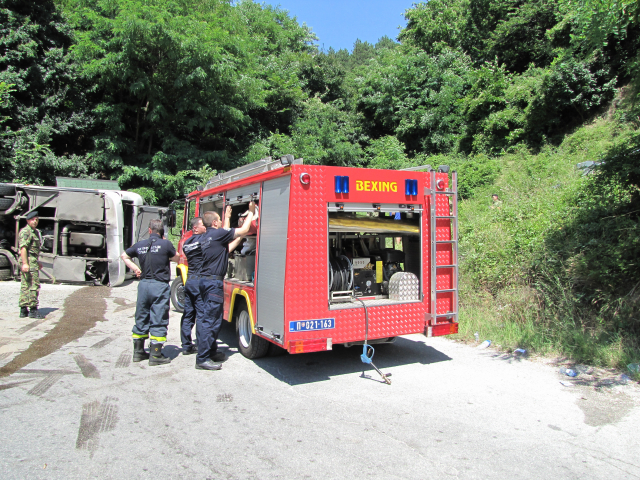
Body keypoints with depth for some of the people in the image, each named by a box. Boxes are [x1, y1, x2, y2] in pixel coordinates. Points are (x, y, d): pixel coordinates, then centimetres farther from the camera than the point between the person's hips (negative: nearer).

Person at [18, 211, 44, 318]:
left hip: (32, 261, 10)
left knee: (25, 285, 10)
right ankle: (33, 310, -6)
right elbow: (23, 248, -20)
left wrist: (37, 262, 34)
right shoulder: (25, 231, -10)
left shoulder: (34, 232, 22)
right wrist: (25, 263, -28)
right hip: (29, 260, -10)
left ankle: (23, 310, 15)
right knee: (34, 285, -9)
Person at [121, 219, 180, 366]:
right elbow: (176, 258, 5)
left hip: (143, 284, 5)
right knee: (158, 320, 0)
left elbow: (125, 255, 22)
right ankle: (155, 355, 2)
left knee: (141, 319, 15)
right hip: (160, 286, -5)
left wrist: (135, 268, 18)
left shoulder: (140, 245, 6)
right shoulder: (165, 244, -9)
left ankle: (138, 352, 25)